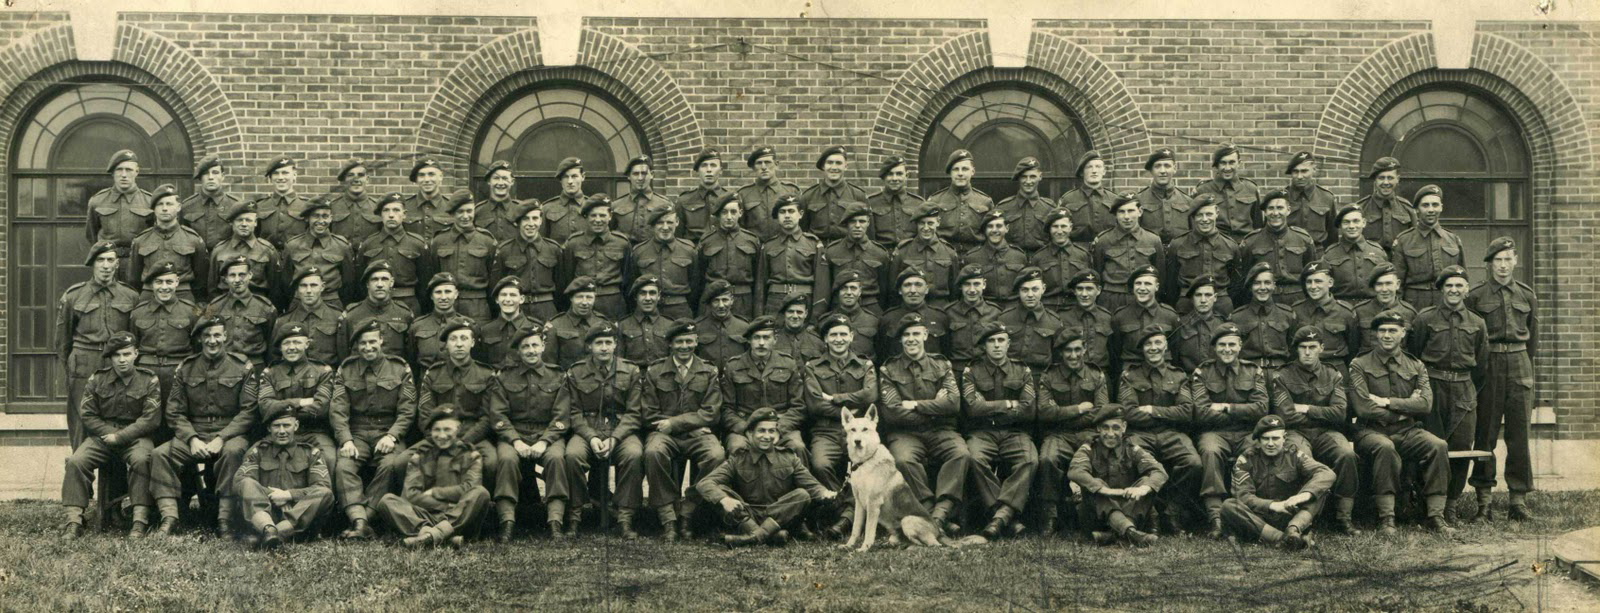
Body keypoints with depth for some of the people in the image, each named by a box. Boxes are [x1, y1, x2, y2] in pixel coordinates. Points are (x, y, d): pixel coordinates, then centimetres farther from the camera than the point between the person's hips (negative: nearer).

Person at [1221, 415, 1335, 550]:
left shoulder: (1294, 454, -2)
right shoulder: (1247, 459, -4)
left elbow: (1327, 474, -17)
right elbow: (1243, 496, -14)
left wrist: (1305, 494, -36)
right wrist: (1272, 505, -32)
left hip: (1291, 516, 1)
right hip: (1259, 517, -1)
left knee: (1320, 488, -19)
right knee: (1228, 506, -30)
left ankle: (1294, 529, -42)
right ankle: (1283, 538, -43)